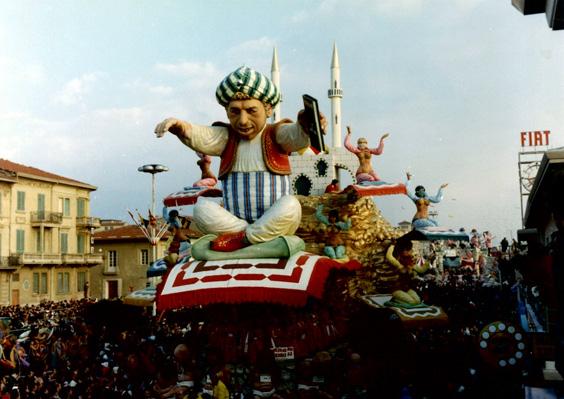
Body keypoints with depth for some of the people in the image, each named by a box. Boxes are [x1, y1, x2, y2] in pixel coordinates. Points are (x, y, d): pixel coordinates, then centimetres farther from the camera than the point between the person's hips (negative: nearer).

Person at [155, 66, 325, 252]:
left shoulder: (276, 135, 0)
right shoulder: (226, 138, 6)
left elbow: (296, 136, -23)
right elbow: (203, 137, -17)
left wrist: (305, 125, -49)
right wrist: (184, 129, -41)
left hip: (274, 224, -2)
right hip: (232, 221, 2)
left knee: (290, 204, -31)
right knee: (202, 208, -22)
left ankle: (241, 239, -17)